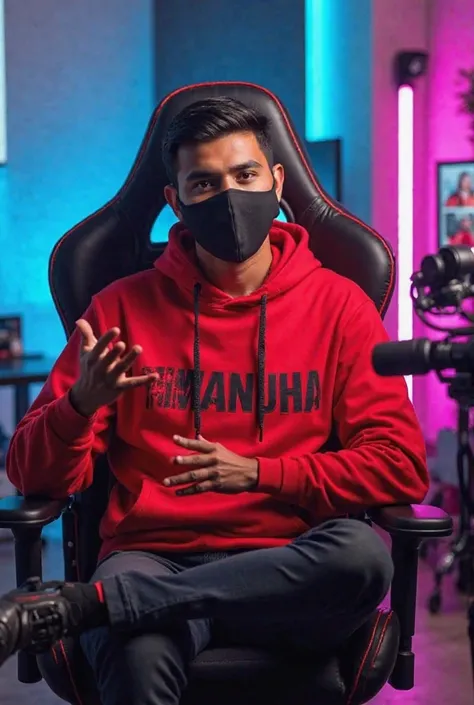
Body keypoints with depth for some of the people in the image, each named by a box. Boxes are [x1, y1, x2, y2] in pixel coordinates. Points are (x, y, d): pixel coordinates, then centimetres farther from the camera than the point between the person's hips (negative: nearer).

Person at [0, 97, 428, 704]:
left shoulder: (337, 304, 9)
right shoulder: (123, 308, 10)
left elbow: (403, 466, 2)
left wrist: (259, 473, -8)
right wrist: (81, 405, -14)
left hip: (283, 568, 4)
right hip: (153, 556, -4)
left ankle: (73, 604, -28)